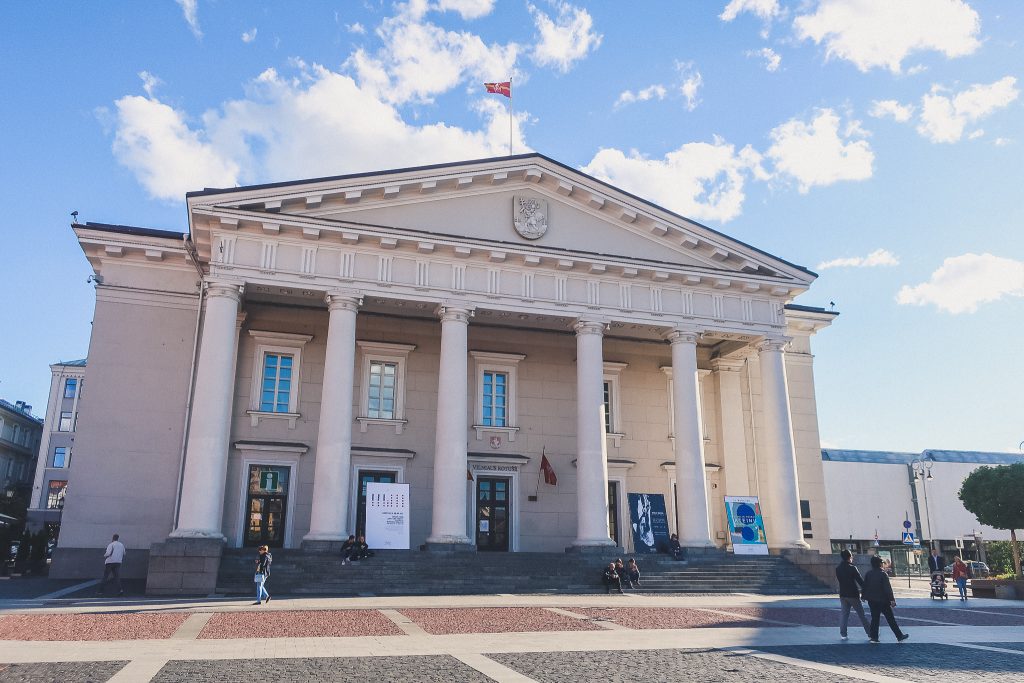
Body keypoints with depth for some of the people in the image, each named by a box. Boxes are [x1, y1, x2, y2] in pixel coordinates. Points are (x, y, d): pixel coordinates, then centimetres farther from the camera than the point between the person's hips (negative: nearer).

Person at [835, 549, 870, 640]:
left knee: (844, 614, 8)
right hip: (853, 594, -4)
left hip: (843, 595, 5)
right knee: (861, 615, 7)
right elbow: (860, 580, -13)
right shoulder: (852, 568, -14)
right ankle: (870, 634, 15)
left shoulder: (838, 568, 3)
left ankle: (842, 634, 3)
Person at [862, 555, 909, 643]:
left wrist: (863, 596, 20)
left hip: (871, 601, 5)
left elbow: (864, 587, 8)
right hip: (882, 600, -5)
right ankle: (900, 636, 14)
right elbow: (888, 588, -16)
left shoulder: (868, 574, 1)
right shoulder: (883, 574, -14)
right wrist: (892, 599, -10)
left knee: (874, 618, 11)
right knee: (891, 619, 5)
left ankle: (873, 637, 11)